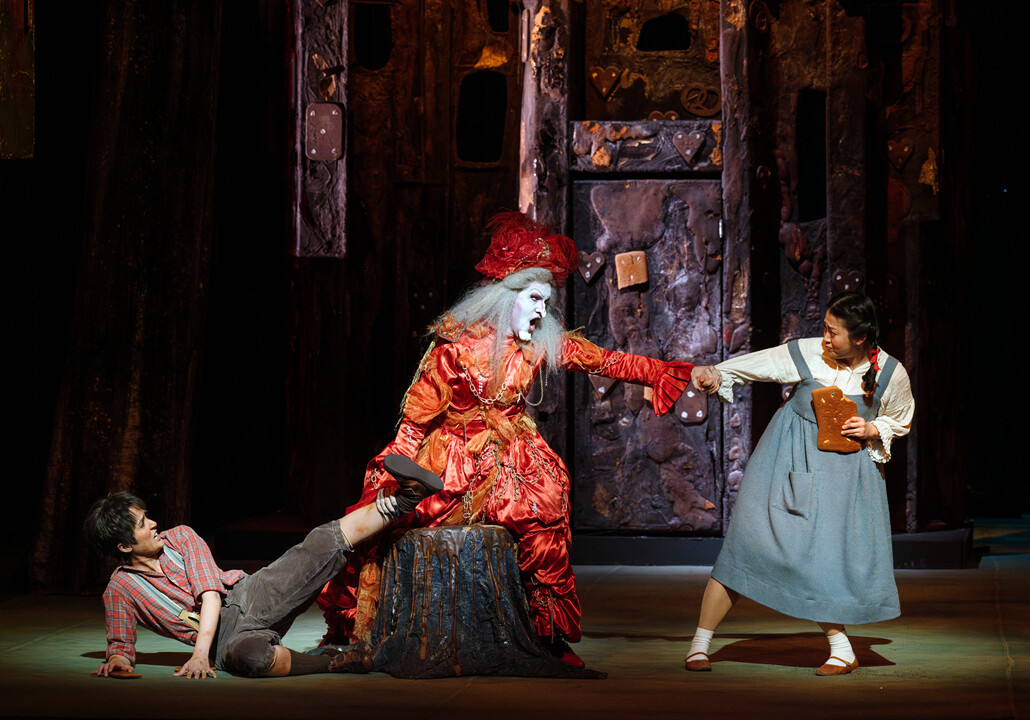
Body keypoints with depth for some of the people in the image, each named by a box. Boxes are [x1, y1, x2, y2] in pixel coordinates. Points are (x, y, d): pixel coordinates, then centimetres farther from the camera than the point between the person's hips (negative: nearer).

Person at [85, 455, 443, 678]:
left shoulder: (180, 538, 3)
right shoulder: (120, 590, -3)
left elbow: (210, 592, -8)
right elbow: (121, 645, 1)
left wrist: (199, 653, -23)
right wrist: (117, 659, -27)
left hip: (255, 596, 4)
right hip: (228, 635, -3)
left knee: (327, 540, -14)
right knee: (247, 655, -44)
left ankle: (405, 500, -9)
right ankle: (334, 663, -26)